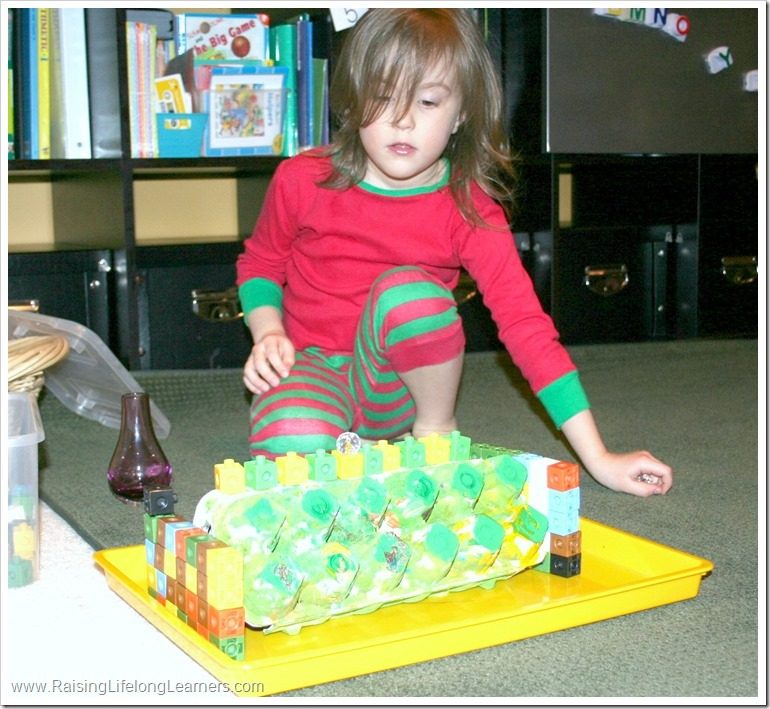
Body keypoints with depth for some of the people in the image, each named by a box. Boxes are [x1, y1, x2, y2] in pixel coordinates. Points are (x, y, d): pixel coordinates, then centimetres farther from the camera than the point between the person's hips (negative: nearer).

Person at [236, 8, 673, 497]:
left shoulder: (471, 210, -10)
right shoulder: (303, 180, -6)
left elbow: (526, 324, -15)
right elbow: (259, 263, 12)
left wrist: (599, 459, -18)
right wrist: (267, 333, -11)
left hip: (396, 386, 0)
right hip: (311, 365, 0)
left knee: (406, 290, -34)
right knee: (291, 451, -36)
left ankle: (437, 430, -9)